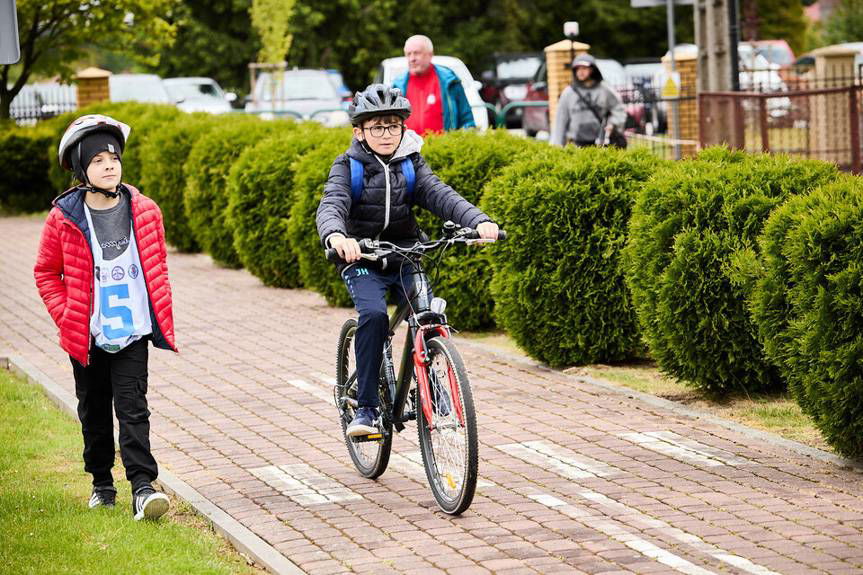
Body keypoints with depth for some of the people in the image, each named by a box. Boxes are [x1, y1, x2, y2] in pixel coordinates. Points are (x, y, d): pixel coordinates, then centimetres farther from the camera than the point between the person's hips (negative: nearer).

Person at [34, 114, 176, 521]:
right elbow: (46, 273, 5)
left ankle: (142, 488, -12)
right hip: (88, 336, 0)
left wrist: (162, 318, 7)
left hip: (133, 332, 0)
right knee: (94, 411, 12)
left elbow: (157, 269, 12)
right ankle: (101, 483, 27)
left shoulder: (144, 211, 0)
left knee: (132, 408, -8)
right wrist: (65, 316, -4)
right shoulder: (64, 218, -6)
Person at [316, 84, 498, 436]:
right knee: (373, 315, -28)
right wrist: (336, 237, -48)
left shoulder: (410, 164, 2)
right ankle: (366, 408, -20)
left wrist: (478, 221, -32)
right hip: (362, 260, -3)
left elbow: (441, 196, -12)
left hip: (405, 254, 3)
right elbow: (331, 207, -24)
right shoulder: (348, 167, -6)